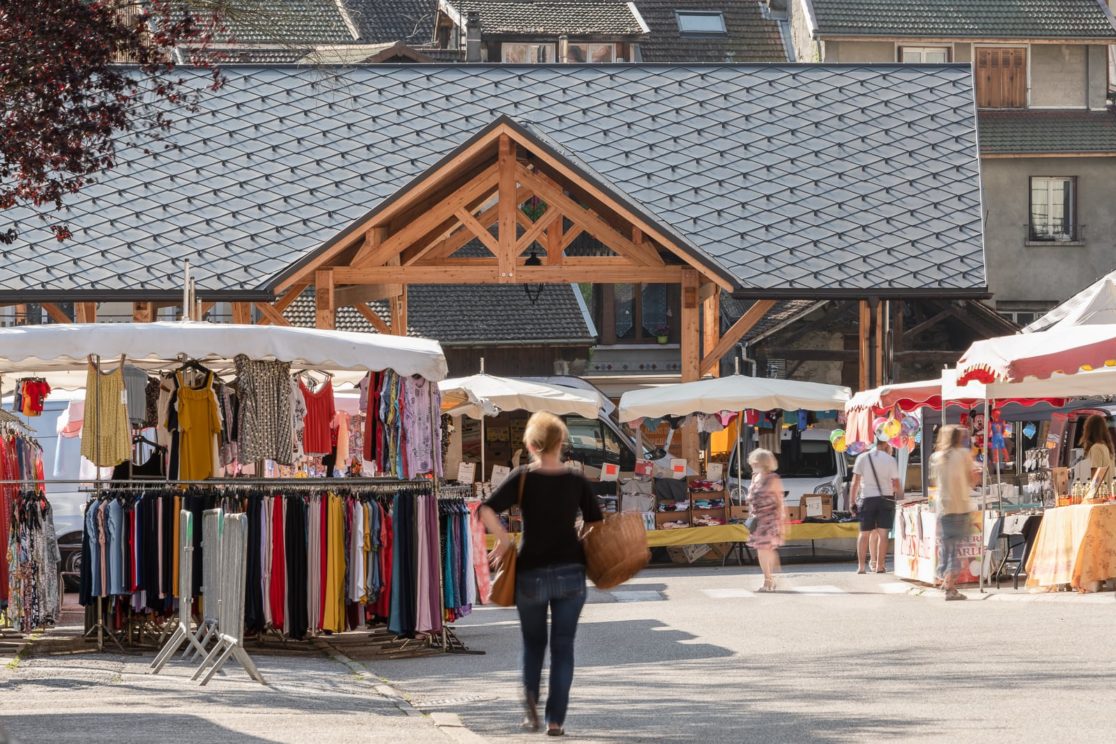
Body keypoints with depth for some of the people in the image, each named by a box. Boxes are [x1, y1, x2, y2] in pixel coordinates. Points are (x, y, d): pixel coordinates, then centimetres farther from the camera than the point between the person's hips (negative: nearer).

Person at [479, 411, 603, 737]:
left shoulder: (522, 478, -7)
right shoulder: (576, 481, -1)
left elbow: (487, 511, -18)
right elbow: (598, 524, 4)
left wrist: (503, 540, -7)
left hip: (531, 573, -1)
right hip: (570, 572, 1)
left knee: (533, 642, 19)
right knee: (563, 646, 7)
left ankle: (531, 698, -2)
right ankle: (556, 719, 2)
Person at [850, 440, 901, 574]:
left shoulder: (862, 458, 1)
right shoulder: (890, 460, 0)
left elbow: (855, 482, -1)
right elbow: (896, 484, 0)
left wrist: (852, 501, 3)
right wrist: (899, 497, 17)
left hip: (867, 499, 1)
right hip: (886, 499, -1)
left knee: (864, 534, 6)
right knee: (882, 534, 2)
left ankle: (861, 566, 2)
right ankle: (879, 566, -2)